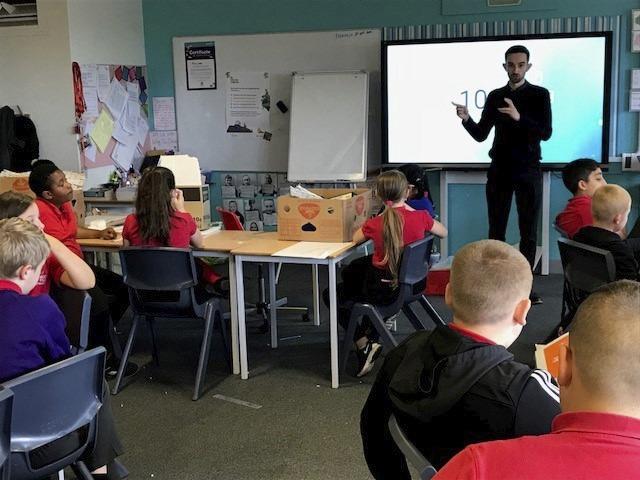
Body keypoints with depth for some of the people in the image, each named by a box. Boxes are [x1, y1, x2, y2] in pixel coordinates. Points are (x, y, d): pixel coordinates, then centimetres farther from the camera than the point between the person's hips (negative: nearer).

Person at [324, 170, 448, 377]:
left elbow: (354, 238, 1)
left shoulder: (375, 224, -20)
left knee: (331, 295, 15)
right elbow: (443, 232, 8)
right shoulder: (421, 217, -14)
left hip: (385, 290, -5)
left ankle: (364, 344, 2)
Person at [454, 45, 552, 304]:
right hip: (499, 171, 2)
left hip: (528, 171, -2)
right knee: (496, 231, 4)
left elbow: (546, 133, -13)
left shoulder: (540, 95, -1)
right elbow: (480, 135, 7)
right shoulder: (495, 97, 8)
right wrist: (466, 119, -13)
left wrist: (519, 118, -28)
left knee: (528, 231, 2)